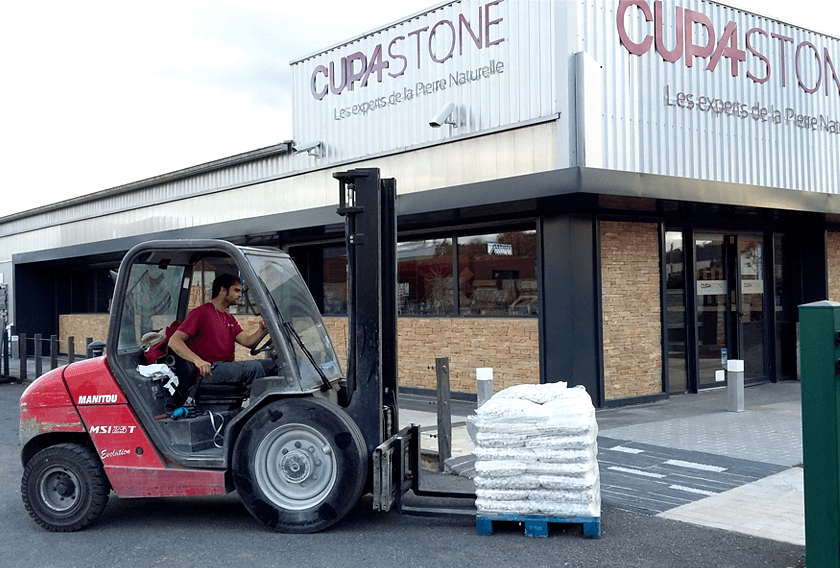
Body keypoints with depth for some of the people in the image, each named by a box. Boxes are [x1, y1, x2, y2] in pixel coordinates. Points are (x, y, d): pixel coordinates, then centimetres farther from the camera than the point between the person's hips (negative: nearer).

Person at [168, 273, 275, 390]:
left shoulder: (230, 319, 24)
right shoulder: (201, 312, -2)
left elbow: (248, 341, 9)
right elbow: (174, 341, -13)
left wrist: (262, 329, -12)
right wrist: (197, 360, -29)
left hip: (228, 366, 8)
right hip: (209, 371, -8)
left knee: (271, 364, -9)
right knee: (253, 366, -28)